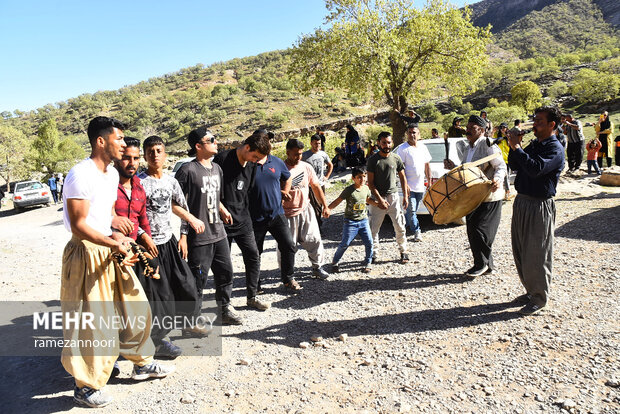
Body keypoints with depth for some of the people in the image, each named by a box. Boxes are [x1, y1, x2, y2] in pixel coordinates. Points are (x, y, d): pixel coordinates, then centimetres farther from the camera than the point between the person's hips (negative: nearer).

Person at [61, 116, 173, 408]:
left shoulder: (112, 174, 10)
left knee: (135, 307, 15)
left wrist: (115, 236, 0)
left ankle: (142, 364, 34)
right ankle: (85, 387, 22)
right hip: (86, 253, -9)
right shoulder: (80, 175, -18)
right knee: (92, 323, 2)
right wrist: (114, 243, -26)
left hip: (110, 250, 9)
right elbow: (78, 225, -20)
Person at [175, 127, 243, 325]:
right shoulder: (188, 170, -14)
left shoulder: (216, 168, 11)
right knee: (198, 279, 2)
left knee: (225, 273, 16)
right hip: (198, 237, -8)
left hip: (219, 233, 8)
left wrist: (222, 209, 9)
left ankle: (226, 310, 33)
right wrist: (182, 234, -18)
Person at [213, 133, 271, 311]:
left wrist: (246, 214, 15)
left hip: (243, 221, 6)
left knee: (253, 256, 6)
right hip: (223, 221, -6)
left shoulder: (250, 165, 8)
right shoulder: (223, 158, -12)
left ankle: (252, 297, 21)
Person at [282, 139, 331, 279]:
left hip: (305, 210, 4)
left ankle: (317, 267, 25)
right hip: (287, 213, -3)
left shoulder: (306, 167, 4)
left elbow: (316, 187, 12)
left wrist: (325, 206, 11)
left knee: (314, 239, 6)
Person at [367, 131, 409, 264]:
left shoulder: (396, 158, 4)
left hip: (393, 196, 2)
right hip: (378, 197, -2)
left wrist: (405, 196, 4)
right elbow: (370, 183, -5)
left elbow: (402, 178, 11)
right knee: (374, 228, 1)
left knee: (400, 226, 3)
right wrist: (380, 199, -12)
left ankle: (403, 252, 17)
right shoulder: (373, 160, -4)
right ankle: (373, 254, 13)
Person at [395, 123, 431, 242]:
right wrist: (405, 184, -17)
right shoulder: (403, 148, -7)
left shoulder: (422, 147, 10)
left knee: (412, 210, 13)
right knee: (411, 210, -3)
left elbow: (427, 165, 16)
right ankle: (417, 232, 8)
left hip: (421, 186, 5)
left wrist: (429, 181, 12)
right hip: (409, 186, -5)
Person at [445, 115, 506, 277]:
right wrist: (453, 168, 3)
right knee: (472, 232, 10)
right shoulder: (466, 148, 14)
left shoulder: (488, 145, -11)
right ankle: (488, 265, 23)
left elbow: (501, 166, -16)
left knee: (480, 231, -8)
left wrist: (497, 179, -36)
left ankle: (481, 264, 9)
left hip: (489, 198, -8)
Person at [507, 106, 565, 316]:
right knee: (520, 251, 15)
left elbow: (536, 169, -28)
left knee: (536, 255, 0)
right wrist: (514, 146, -1)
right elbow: (514, 166, 12)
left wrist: (517, 148, -21)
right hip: (521, 202, 8)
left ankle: (539, 298, 15)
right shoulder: (533, 144, 12)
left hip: (539, 206, -8)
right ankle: (531, 290, 30)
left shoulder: (555, 149, -12)